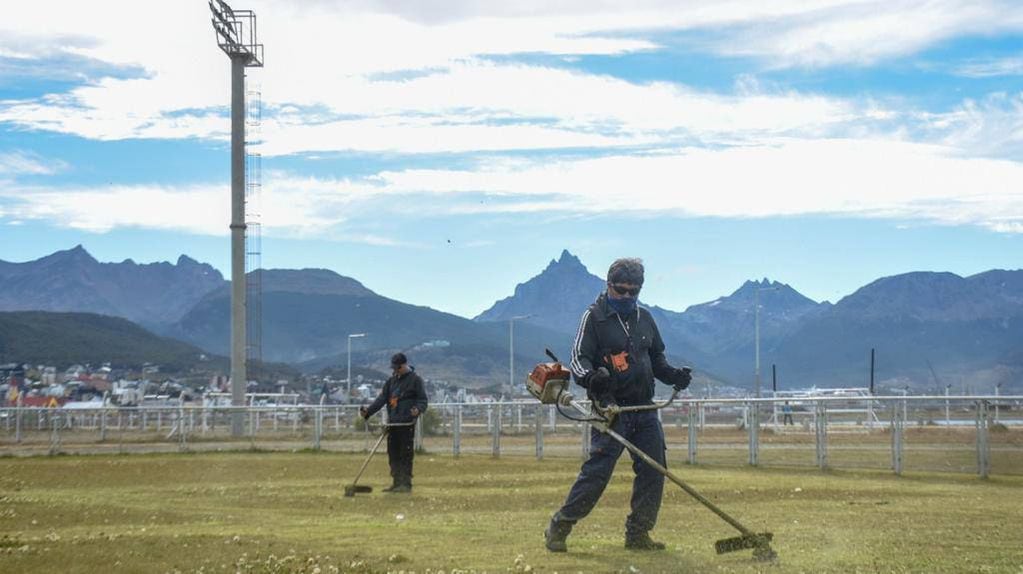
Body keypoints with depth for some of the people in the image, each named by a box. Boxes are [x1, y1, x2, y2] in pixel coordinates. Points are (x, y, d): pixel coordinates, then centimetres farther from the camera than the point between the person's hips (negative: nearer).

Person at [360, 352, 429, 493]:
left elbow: (422, 400, -2)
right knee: (393, 454, 8)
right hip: (392, 423, 7)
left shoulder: (415, 379, 1)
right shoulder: (392, 380, 19)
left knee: (406, 454, -6)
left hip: (407, 423, -6)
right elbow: (382, 398, 14)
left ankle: (406, 484, -3)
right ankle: (396, 483, 14)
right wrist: (368, 411, 1)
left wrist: (418, 409, -24)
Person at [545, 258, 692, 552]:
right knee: (598, 470, -13)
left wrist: (674, 375, 6)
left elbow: (657, 359, 26)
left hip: (644, 409, 6)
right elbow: (579, 358, -9)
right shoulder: (595, 316, -2)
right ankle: (559, 527, -4)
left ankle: (637, 534, 13)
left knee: (653, 471, 3)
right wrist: (590, 377, -31)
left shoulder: (644, 318, 17)